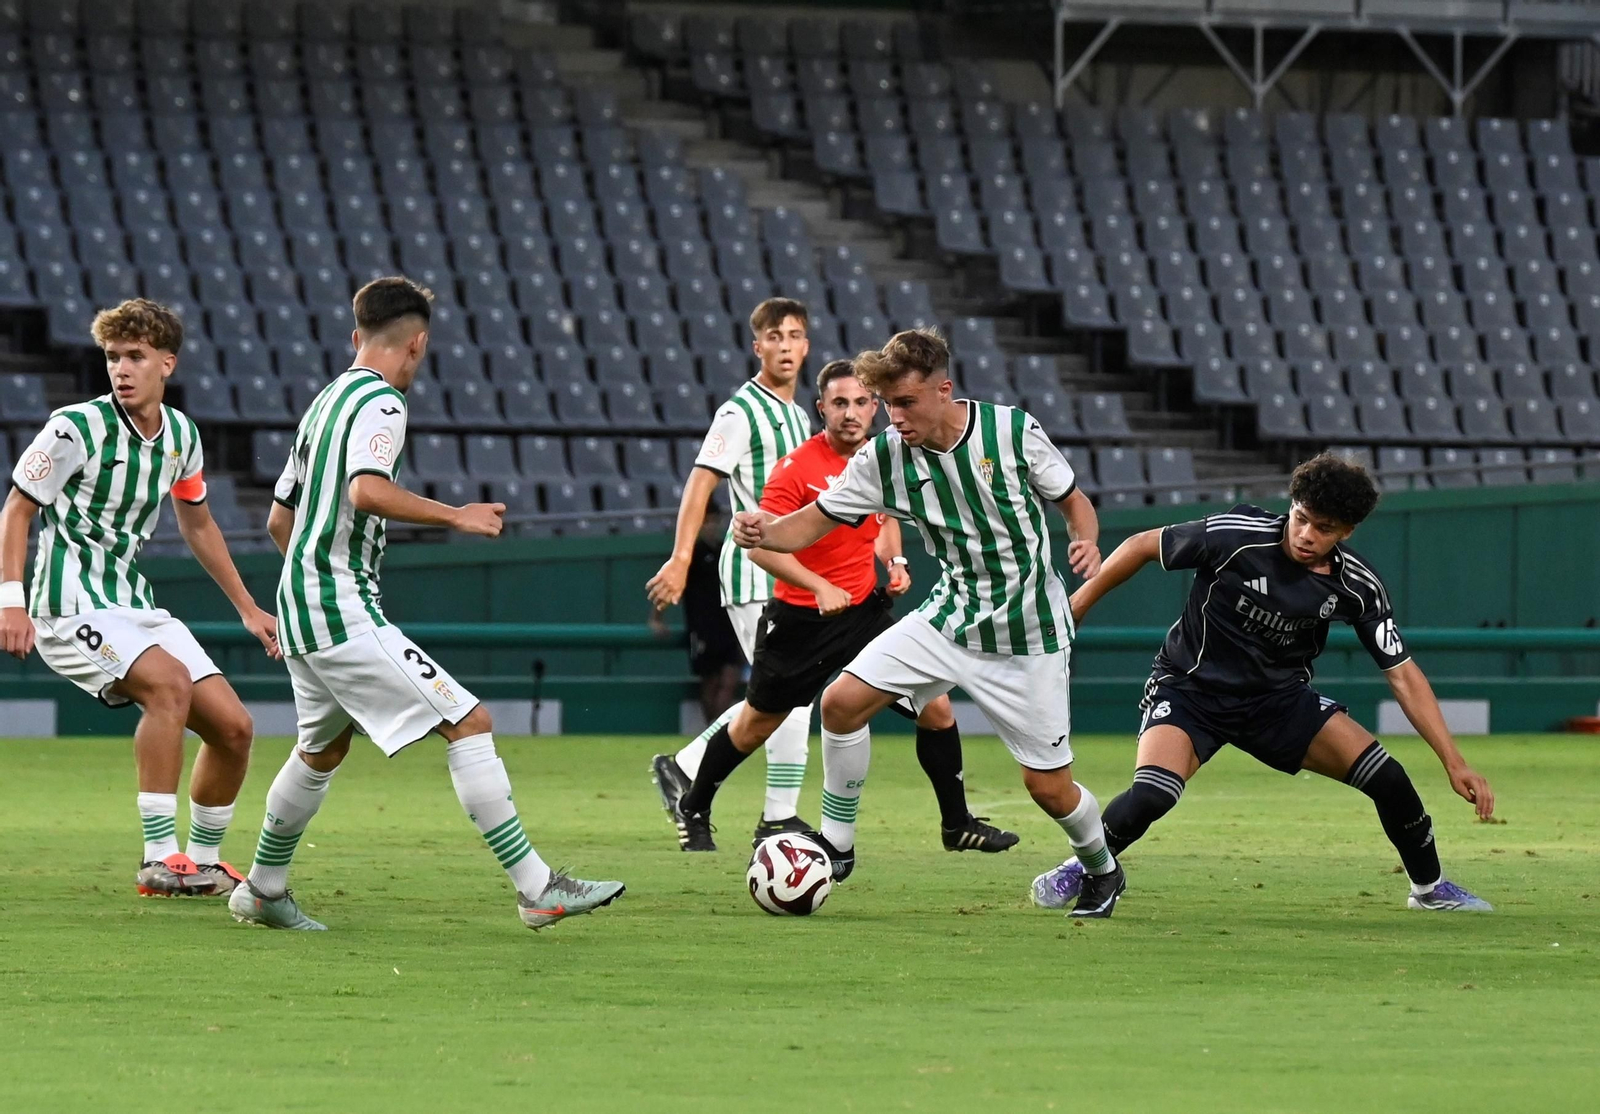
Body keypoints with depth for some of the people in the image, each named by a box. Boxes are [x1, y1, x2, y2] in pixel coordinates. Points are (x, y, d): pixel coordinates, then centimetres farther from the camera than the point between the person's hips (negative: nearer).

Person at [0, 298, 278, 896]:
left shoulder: (181, 435, 6)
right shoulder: (76, 429, -13)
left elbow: (197, 524, 22)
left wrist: (247, 608, 25)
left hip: (134, 602, 7)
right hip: (71, 606, -7)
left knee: (232, 726, 0)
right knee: (170, 681, -31)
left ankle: (204, 862, 19)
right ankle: (160, 858, -30)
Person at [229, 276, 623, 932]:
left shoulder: (325, 403, 17)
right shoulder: (380, 401, -10)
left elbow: (279, 519, 23)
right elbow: (367, 490, -28)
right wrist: (456, 516, -19)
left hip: (301, 607, 10)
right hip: (345, 613, -10)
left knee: (323, 749, 28)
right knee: (469, 724, -11)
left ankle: (262, 891, 38)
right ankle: (536, 890, -16)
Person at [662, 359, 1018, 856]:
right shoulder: (798, 467, -18)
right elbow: (761, 545, -24)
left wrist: (895, 560, 3)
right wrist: (820, 587, -34)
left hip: (865, 610, 5)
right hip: (800, 621, -5)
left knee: (935, 708, -5)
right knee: (756, 725, 11)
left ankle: (957, 824, 9)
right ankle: (693, 810, 34)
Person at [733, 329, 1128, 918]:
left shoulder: (1013, 430, -16)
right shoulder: (883, 457, -9)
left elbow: (1073, 500, -3)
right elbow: (814, 521, -5)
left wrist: (1087, 543, -24)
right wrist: (763, 531, -26)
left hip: (1027, 634, -4)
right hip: (949, 615, 4)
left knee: (1048, 785, -1)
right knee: (842, 702, -12)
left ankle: (1102, 869, 31)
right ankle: (837, 846, 5)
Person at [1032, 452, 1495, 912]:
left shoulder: (1358, 587, -12)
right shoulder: (1236, 537, -24)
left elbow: (1403, 675, -7)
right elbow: (1142, 546, -10)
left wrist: (1455, 763, -11)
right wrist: (1075, 607, -4)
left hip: (1279, 698, 4)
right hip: (1190, 689, -4)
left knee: (1388, 779, -7)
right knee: (1151, 796, -30)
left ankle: (1430, 888, 20)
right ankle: (1078, 869, 0)